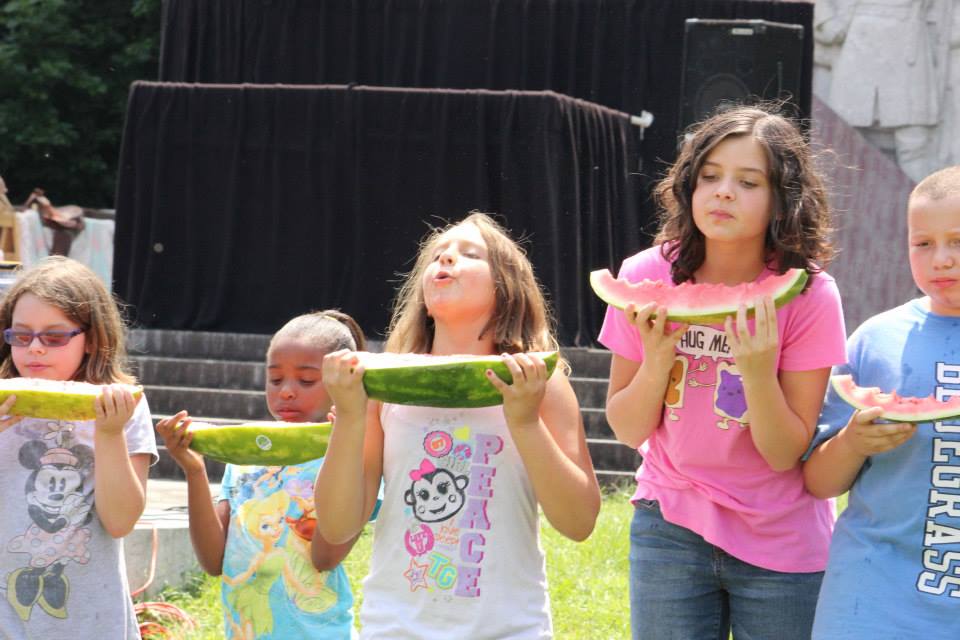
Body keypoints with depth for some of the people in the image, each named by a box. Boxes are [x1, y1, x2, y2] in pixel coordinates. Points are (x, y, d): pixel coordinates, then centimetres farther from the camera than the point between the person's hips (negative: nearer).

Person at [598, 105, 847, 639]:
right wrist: (657, 358, -20)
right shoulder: (647, 278, -9)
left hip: (780, 545, -1)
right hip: (671, 527, 2)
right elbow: (629, 430, -3)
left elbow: (786, 454, -13)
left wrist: (758, 371, -29)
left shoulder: (809, 296, -15)